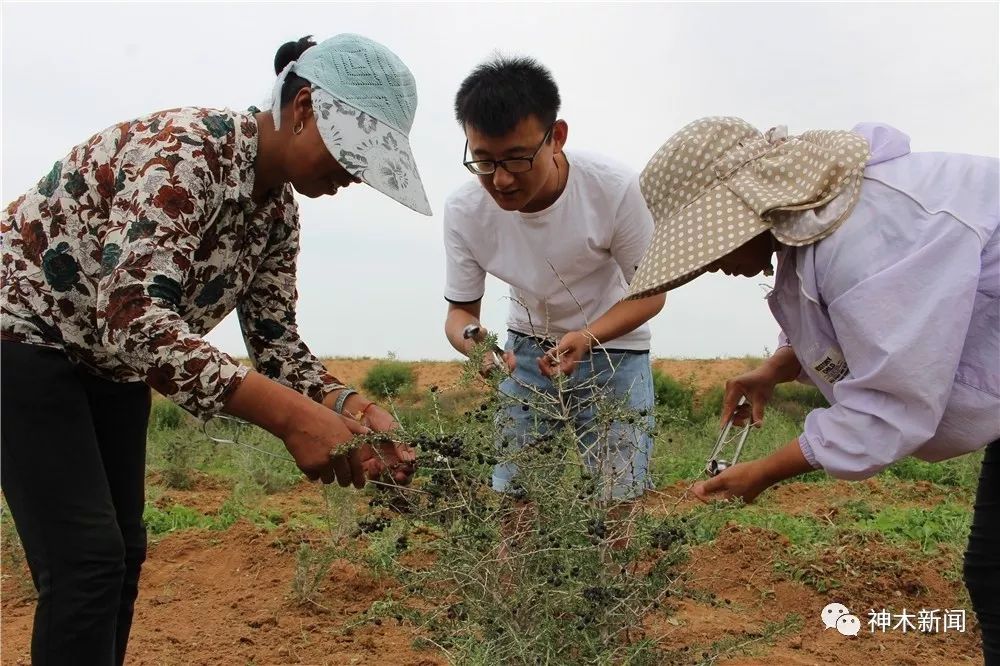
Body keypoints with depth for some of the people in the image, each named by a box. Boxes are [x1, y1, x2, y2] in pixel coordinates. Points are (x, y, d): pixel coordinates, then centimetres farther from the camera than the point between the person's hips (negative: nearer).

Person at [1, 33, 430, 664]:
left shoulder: (278, 206, -3)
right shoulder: (184, 150, -30)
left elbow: (275, 338, -2)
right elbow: (135, 317, -41)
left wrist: (353, 409, -21)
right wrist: (291, 416, -47)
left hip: (111, 356, 9)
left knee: (124, 549, 11)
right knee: (88, 560, -13)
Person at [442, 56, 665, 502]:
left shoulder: (616, 189, -28)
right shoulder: (464, 210, -20)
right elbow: (461, 309, -8)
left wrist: (587, 338, -34)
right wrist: (471, 340, -33)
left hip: (615, 343, -2)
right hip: (529, 347, 2)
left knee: (621, 496, -5)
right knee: (509, 493, -1)